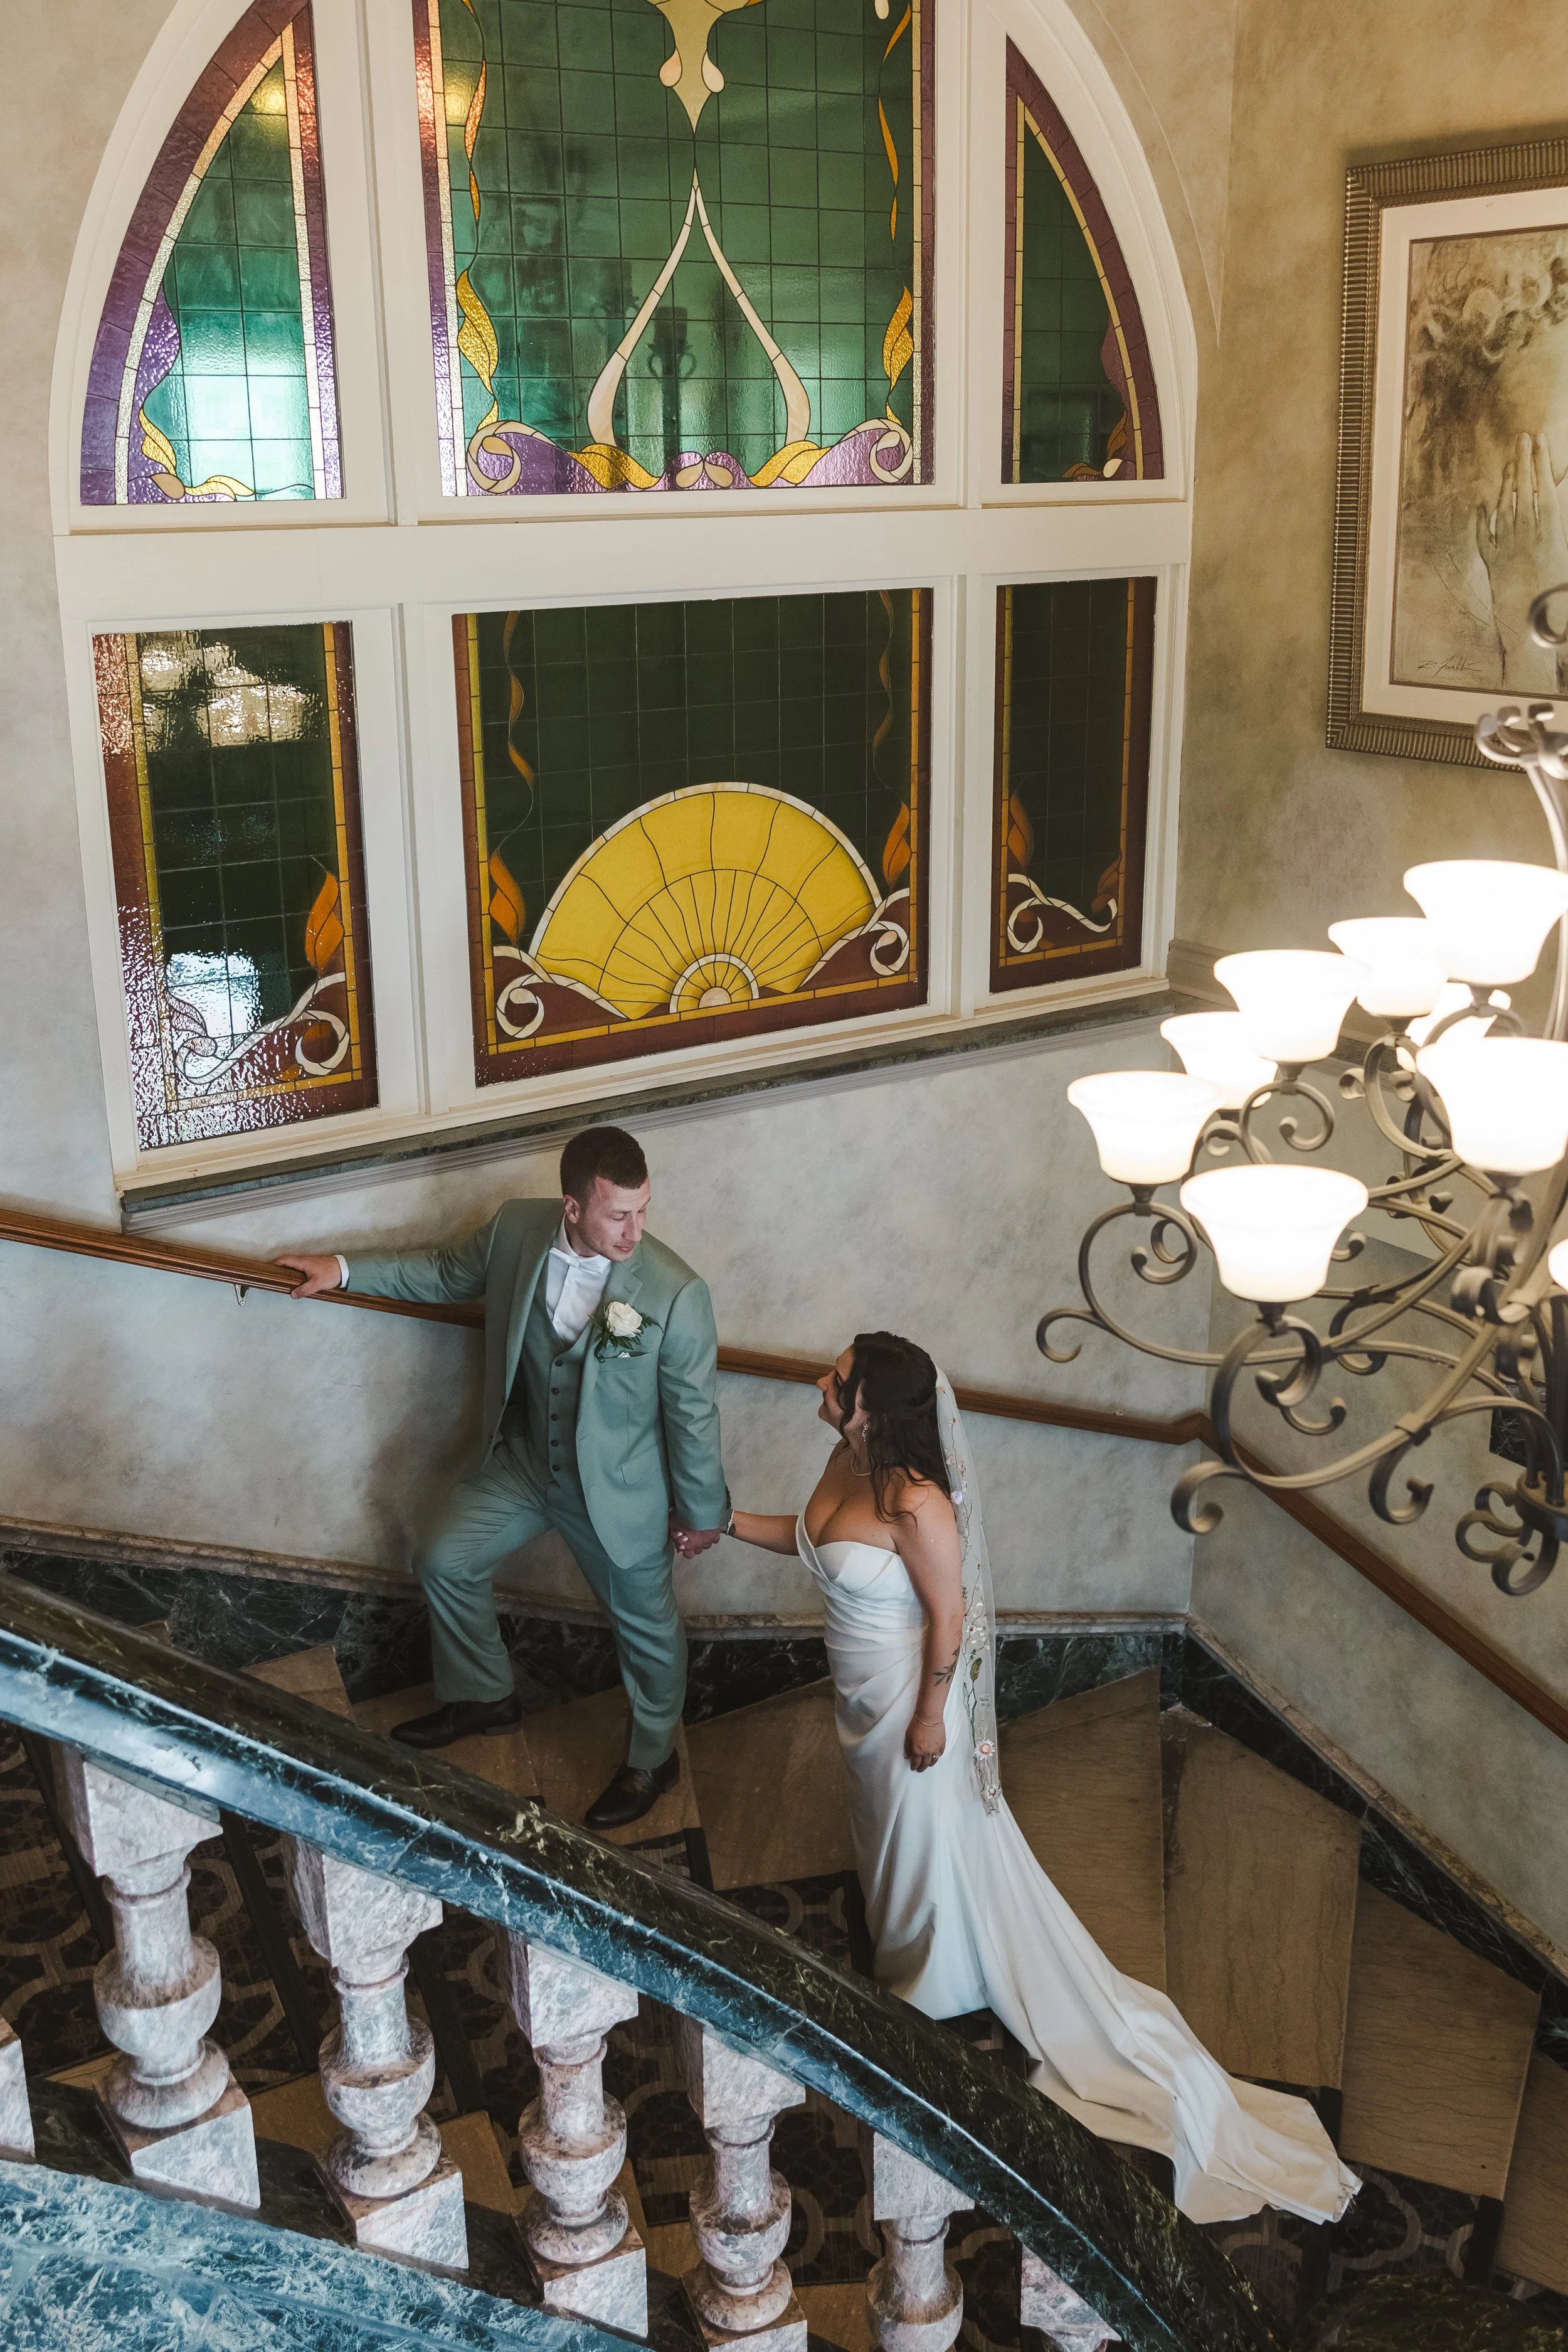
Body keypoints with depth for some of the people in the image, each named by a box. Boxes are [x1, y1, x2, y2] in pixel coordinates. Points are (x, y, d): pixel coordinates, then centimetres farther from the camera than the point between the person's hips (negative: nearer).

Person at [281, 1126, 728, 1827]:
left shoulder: (676, 1293, -30)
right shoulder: (517, 1229, -17)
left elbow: (693, 1412, -18)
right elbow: (450, 1272, 6)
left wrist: (703, 1512, -7)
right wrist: (346, 1270, 8)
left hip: (619, 1490, -5)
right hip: (524, 1460, 5)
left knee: (645, 1626, 15)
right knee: (443, 1562, 18)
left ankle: (653, 1761, 43)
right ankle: (485, 1696, 45)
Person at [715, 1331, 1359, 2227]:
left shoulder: (917, 1503, -35)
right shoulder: (847, 1463, -10)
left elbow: (948, 1614, -25)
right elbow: (811, 1538, 10)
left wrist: (930, 1715, -17)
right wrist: (723, 1522, 8)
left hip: (908, 1695, -8)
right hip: (862, 1688, 8)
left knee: (932, 1836, 16)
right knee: (885, 1819, 29)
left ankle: (936, 1980, 40)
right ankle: (899, 1945, 55)